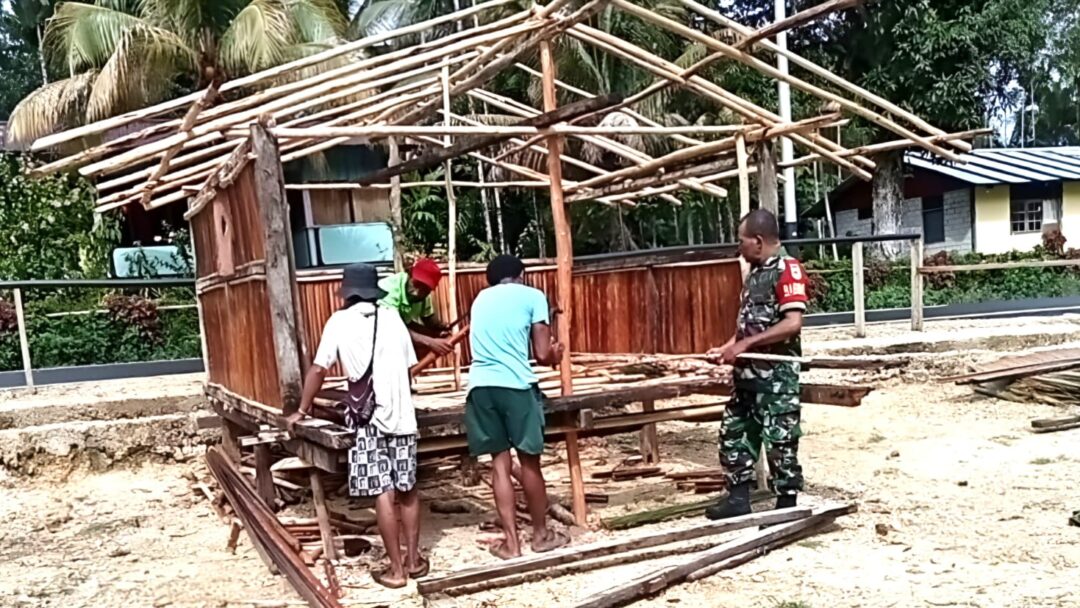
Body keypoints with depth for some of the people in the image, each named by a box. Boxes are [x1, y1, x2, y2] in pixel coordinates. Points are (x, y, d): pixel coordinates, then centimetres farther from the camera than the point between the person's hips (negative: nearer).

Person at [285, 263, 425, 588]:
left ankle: (396, 569, 5)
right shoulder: (393, 317, 8)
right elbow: (409, 367, 12)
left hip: (369, 418, -3)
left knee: (383, 493, 0)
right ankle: (414, 559, 22)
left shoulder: (339, 321, 0)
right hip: (403, 414, 3)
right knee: (407, 488, 13)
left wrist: (303, 409, 13)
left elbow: (318, 369, 0)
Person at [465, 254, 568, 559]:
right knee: (529, 461, 10)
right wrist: (555, 354, 27)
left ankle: (511, 542, 13)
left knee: (500, 463, 11)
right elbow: (542, 355, 3)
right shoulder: (532, 295, 8)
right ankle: (541, 534, 24)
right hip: (516, 384, -4)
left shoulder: (481, 298, 22)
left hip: (481, 385, 4)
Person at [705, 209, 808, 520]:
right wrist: (726, 348, 10)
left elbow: (793, 323, -23)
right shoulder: (754, 273, 14)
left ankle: (787, 505, 12)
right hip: (747, 372, 9)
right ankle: (738, 498, 22)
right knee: (734, 432, 12)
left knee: (780, 440, 0)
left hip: (777, 372, -9)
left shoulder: (787, 269, -13)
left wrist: (745, 344, -22)